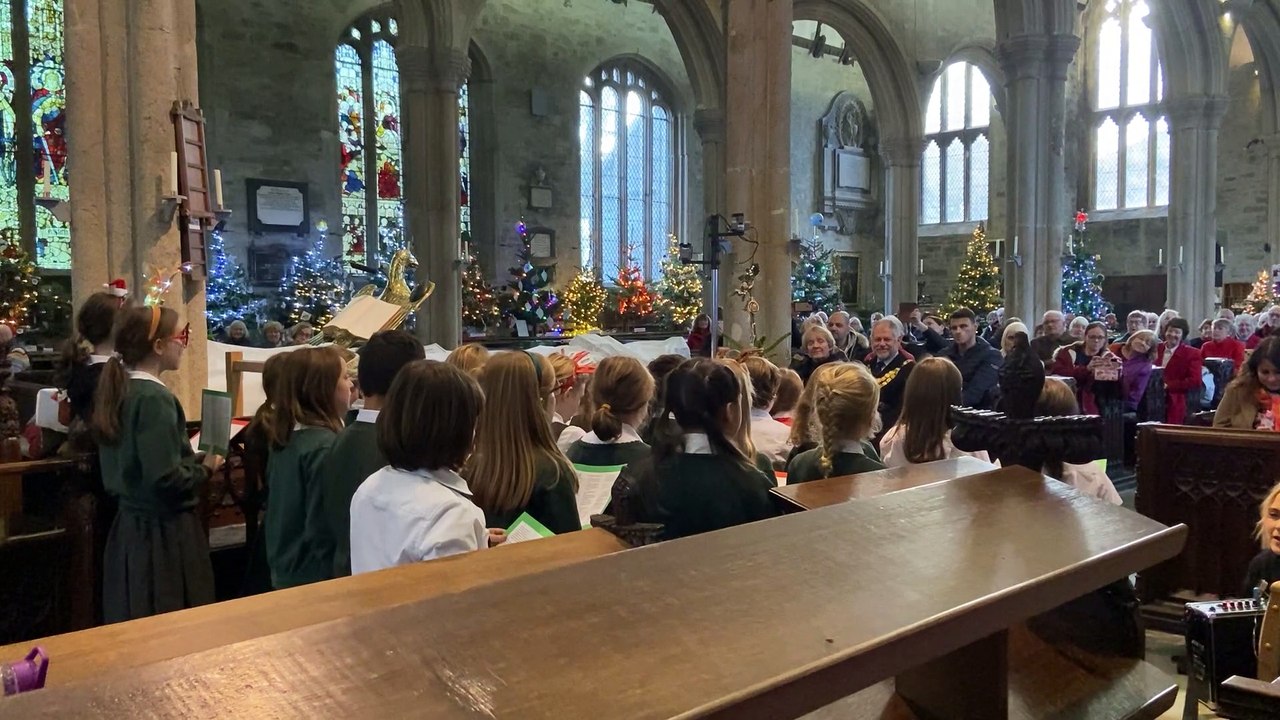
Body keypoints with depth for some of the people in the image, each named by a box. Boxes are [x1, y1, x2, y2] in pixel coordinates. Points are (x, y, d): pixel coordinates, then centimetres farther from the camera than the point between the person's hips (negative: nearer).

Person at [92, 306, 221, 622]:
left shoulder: (118, 388, 6)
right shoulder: (155, 398, -20)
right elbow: (166, 479, -26)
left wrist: (195, 459, 11)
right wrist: (206, 468, -9)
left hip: (130, 525, 9)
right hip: (163, 531, -9)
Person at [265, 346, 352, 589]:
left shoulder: (285, 436, 5)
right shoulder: (325, 446, -21)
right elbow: (324, 527, -20)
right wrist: (334, 582, -13)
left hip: (285, 571, 9)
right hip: (314, 576, -9)